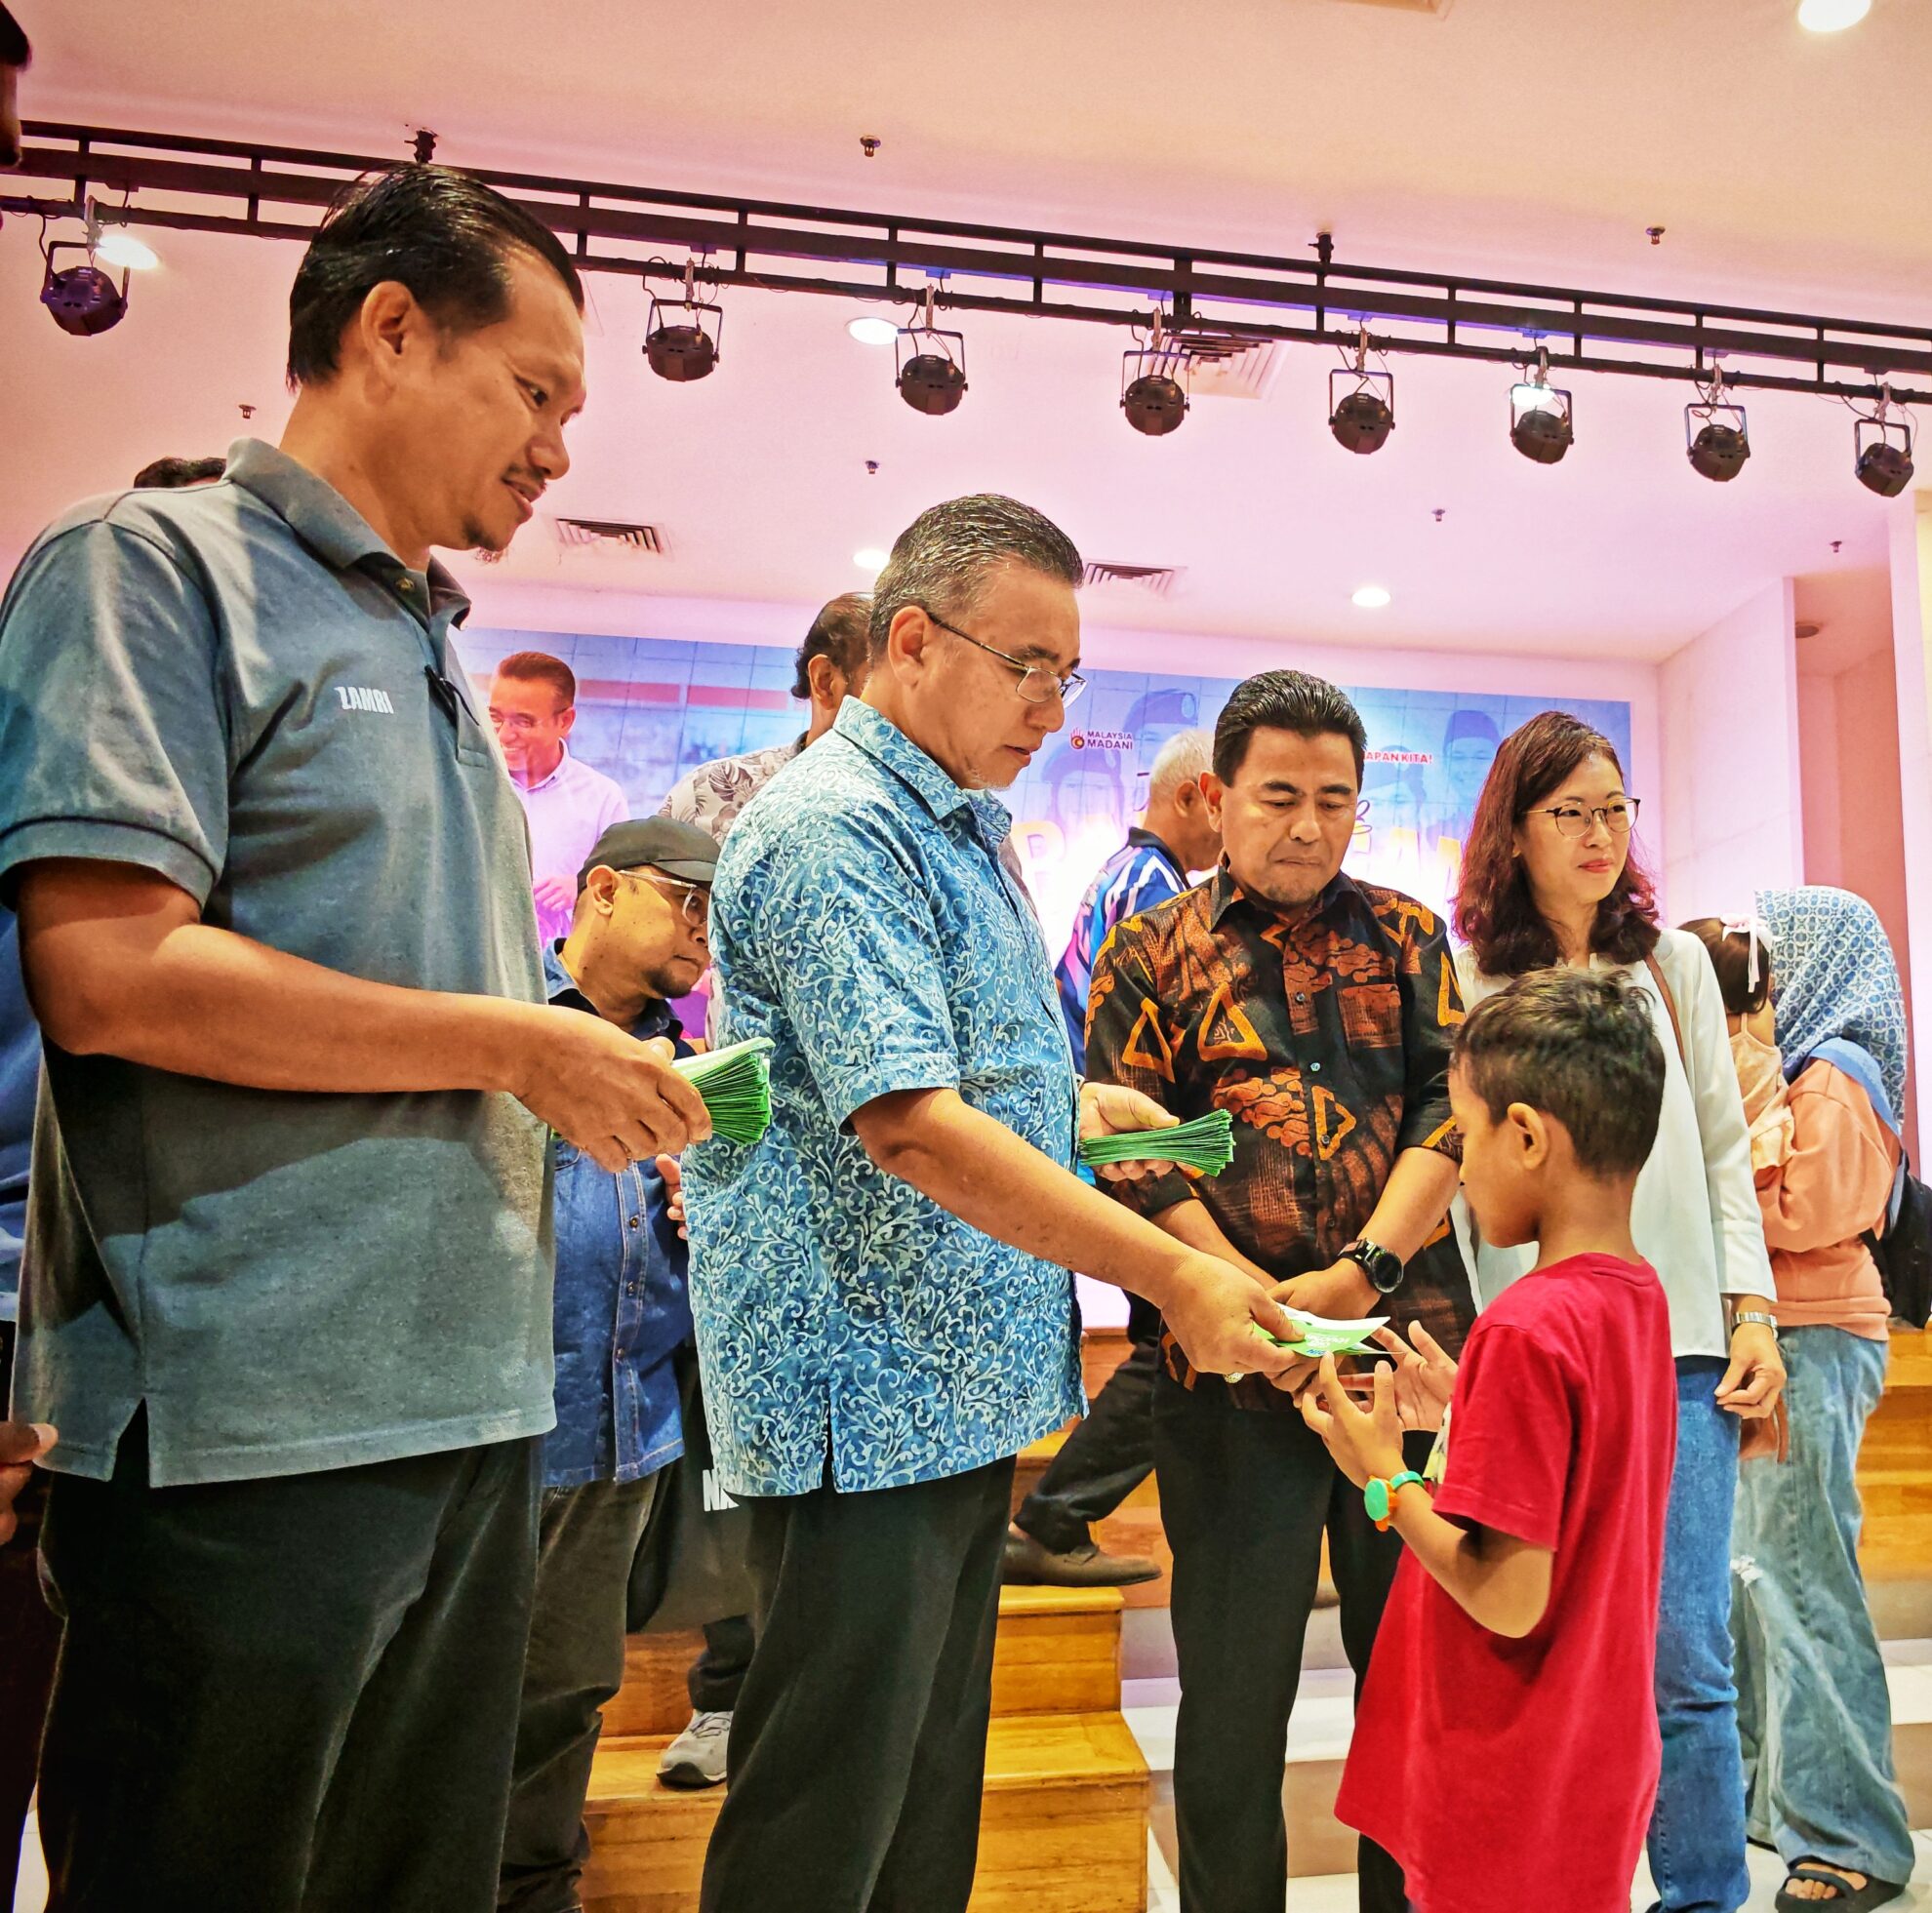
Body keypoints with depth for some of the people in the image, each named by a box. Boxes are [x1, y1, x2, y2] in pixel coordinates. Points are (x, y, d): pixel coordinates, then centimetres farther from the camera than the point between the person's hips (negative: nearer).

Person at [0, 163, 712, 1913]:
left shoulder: (435, 665, 17)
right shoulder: (154, 564, -6)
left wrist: (615, 1089, 5)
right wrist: (515, 1046, -14)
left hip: (472, 1405, 8)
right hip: (247, 1424, -8)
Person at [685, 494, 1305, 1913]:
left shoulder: (964, 830, 14)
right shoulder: (838, 830, -17)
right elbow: (907, 1122, -26)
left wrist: (1069, 1107, 8)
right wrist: (1176, 1276, -23)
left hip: (959, 1385, 10)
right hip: (869, 1393, -10)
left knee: (936, 1782, 21)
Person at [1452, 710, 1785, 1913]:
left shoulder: (1676, 966, 10)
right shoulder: (1470, 980, 3)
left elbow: (1724, 1149, 12)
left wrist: (1753, 1312, 4)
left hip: (1679, 1349, 1)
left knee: (1684, 1662, 0)